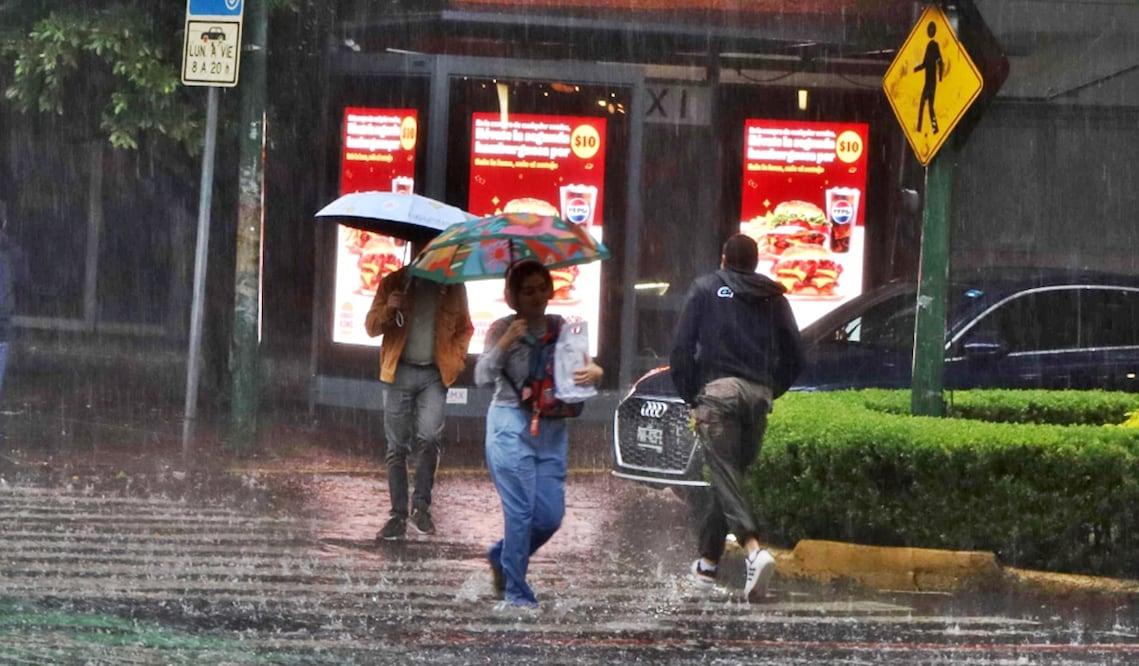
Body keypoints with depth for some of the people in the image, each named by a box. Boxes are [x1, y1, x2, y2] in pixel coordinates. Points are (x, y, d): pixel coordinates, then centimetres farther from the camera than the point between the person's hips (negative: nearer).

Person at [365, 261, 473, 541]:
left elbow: (464, 328, 19)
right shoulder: (393, 284, 6)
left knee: (429, 438, -19)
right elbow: (372, 327, 6)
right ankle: (398, 516, 8)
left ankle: (421, 505, -5)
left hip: (434, 374, -1)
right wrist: (387, 310, -15)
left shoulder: (453, 288, 7)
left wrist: (456, 359, 3)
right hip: (399, 372, 1)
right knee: (397, 447, 3)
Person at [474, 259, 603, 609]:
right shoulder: (502, 330, -1)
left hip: (551, 429, 5)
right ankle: (517, 594, -7)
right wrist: (505, 343, -24)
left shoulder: (560, 328, 10)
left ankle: (502, 557, 28)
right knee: (521, 509, -13)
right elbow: (483, 377, -11)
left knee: (551, 514, 1)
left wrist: (593, 372, -14)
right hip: (512, 426, -5)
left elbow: (586, 364, 9)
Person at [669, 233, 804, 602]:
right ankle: (708, 562, 20)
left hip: (718, 389, -4)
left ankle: (755, 551, -33)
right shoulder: (773, 298, 16)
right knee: (729, 475, 14)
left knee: (724, 476, -11)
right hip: (759, 393, 4)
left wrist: (692, 400, 8)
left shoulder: (705, 289, 10)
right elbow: (794, 357, 12)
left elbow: (682, 350, 2)